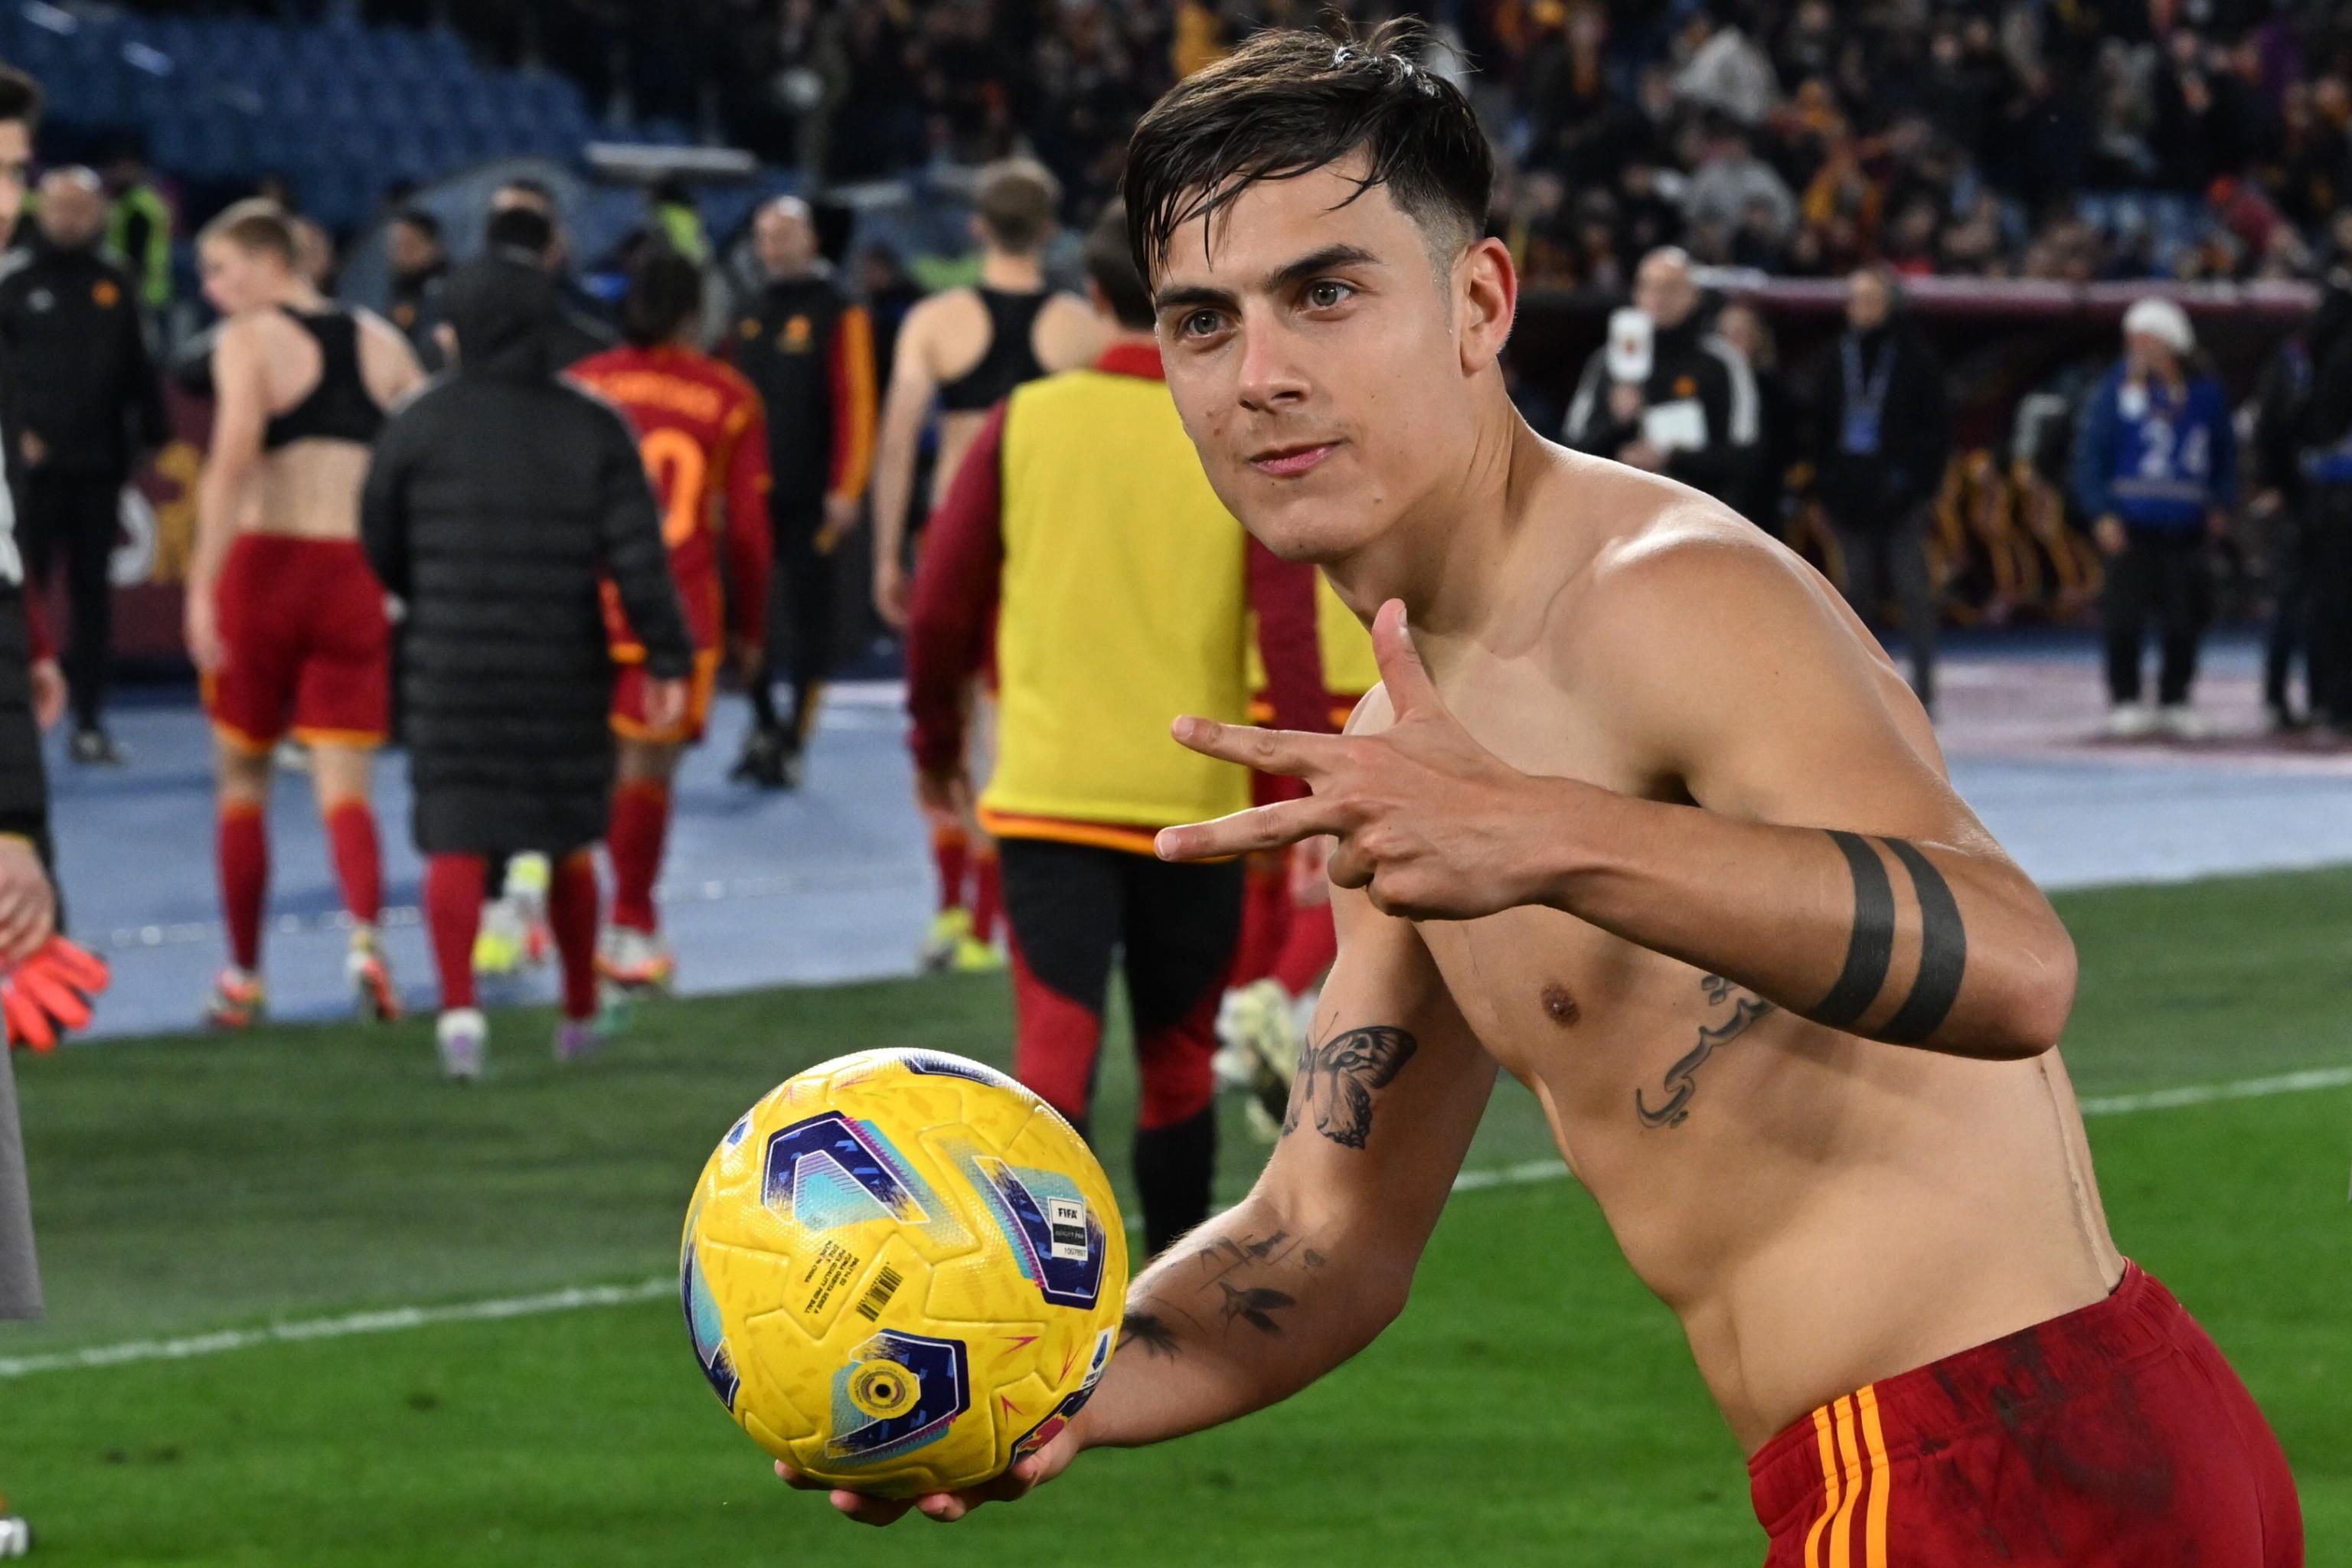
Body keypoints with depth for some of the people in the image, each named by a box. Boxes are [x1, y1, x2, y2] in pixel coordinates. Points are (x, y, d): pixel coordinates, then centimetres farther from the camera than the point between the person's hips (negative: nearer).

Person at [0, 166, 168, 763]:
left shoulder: (115, 283, 10)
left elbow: (138, 371, 14)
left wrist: (156, 438, 9)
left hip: (100, 465, 3)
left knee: (92, 589, 6)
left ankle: (90, 721, 10)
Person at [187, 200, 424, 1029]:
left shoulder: (248, 341, -4)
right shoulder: (380, 342, 12)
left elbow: (233, 462, -18)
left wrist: (203, 586, -22)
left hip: (266, 562, -3)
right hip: (357, 577, 3)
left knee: (242, 778, 13)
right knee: (344, 786, 1)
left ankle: (244, 976, 18)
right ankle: (365, 935, -26)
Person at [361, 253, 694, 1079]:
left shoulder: (422, 423, -2)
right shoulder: (593, 427, -1)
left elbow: (379, 544, 7)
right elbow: (637, 552, -8)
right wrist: (668, 660, -5)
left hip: (453, 662, -1)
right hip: (567, 667, 1)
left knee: (455, 840, -1)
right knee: (569, 841, 16)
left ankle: (459, 1006, -20)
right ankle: (580, 1017, 24)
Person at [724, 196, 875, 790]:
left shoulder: (836, 312, -4)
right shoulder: (750, 314, 14)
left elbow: (856, 402, -9)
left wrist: (846, 489, -15)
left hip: (809, 498, -5)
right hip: (752, 493, 5)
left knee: (807, 615, 0)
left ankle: (793, 739, 6)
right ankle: (764, 725, 18)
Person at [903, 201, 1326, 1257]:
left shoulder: (1024, 424, 0)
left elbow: (941, 606, 3)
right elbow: (1289, 625, -9)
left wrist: (938, 744, 18)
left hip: (1049, 796, 0)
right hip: (1195, 801, 0)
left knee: (1053, 1050, -6)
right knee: (1177, 1061, 15)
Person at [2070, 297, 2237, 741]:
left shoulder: (2205, 394, 7)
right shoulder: (2115, 390, -2)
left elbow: (2225, 454, 18)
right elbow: (2089, 454, -1)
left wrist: (2221, 503, 6)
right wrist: (2102, 513, -10)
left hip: (2185, 527, 2)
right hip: (2130, 523, -2)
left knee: (2185, 618, 4)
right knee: (2126, 616, -3)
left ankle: (2175, 701, 16)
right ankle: (2125, 701, 7)